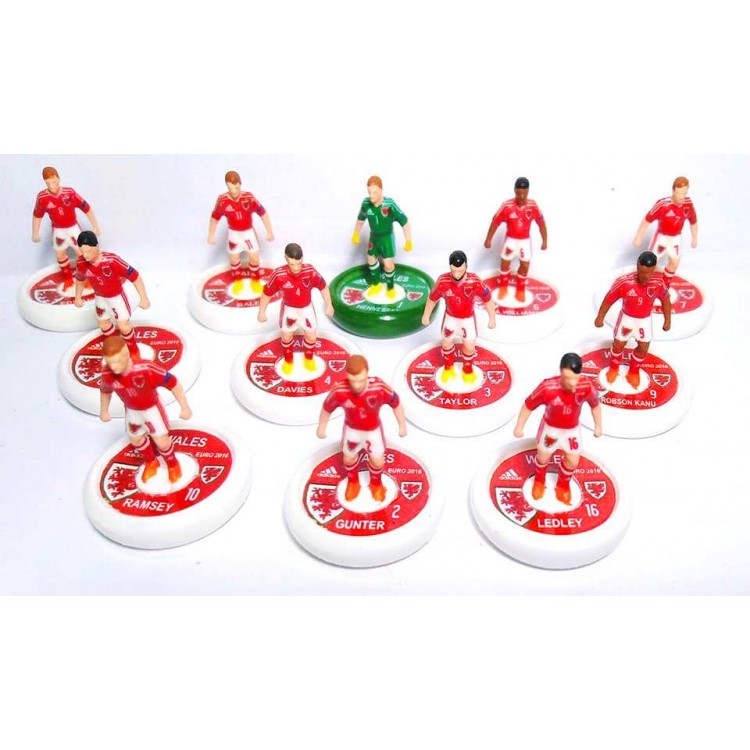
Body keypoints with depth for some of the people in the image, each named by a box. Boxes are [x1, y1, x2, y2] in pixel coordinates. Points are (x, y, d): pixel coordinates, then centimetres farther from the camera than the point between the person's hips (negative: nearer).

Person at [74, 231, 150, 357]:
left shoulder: (112, 261, -38)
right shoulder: (81, 264, -22)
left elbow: (134, 276, -31)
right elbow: (80, 279, 3)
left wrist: (144, 298, -27)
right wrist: (78, 297, 15)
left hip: (116, 296, -5)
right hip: (100, 297, 5)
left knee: (124, 326, -5)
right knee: (103, 323, 22)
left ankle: (132, 347, 26)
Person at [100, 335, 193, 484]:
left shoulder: (146, 369, -42)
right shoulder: (107, 374, -29)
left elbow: (173, 383, -29)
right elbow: (105, 391, -3)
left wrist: (184, 407, -22)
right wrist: (104, 411, 12)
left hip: (152, 407, -4)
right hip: (131, 410, 4)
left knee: (161, 442, 2)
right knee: (135, 440, 22)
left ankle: (172, 464, 36)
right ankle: (151, 462, 53)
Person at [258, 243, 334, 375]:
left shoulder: (310, 272, -31)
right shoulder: (279, 275, -33)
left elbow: (323, 287, -12)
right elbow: (266, 292, -16)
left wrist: (329, 306, -3)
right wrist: (261, 312, -5)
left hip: (306, 308, 1)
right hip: (289, 308, 0)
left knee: (311, 336, 11)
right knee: (286, 336, 17)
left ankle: (308, 358, 44)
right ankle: (288, 360, 47)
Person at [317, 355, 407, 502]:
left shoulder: (379, 387, -40)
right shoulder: (339, 391, -38)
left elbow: (396, 403, -19)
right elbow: (327, 408, -16)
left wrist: (402, 425, -6)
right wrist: (321, 428, 0)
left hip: (373, 429, -1)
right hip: (352, 429, 1)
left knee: (377, 461, 15)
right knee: (349, 458, 23)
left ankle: (376, 484, 51)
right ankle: (352, 483, 57)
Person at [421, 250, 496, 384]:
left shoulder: (475, 282, -34)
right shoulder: (443, 281, -30)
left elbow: (487, 299, -17)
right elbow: (432, 298, -11)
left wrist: (492, 318, -6)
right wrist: (426, 315, 3)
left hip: (468, 318, -1)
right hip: (450, 316, 1)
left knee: (469, 346, 8)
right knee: (447, 343, 16)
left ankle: (467, 369, 39)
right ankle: (448, 367, 45)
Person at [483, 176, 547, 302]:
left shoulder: (533, 206, -17)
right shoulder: (507, 206, -22)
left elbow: (541, 223, -4)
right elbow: (495, 221, -10)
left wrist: (545, 240, 1)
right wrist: (489, 239, -6)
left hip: (525, 240, 1)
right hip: (511, 239, -1)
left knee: (525, 265, 3)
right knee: (505, 263, 8)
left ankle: (520, 290, 23)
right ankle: (503, 287, 31)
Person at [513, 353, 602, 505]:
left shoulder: (586, 387, -32)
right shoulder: (547, 388, -38)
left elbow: (595, 404, -9)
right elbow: (528, 405, -21)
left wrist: (598, 425, 2)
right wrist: (519, 427, -11)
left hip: (572, 429, 2)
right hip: (550, 427, -1)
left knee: (572, 461, 15)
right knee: (543, 458, 19)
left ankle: (563, 485, 49)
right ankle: (539, 481, 54)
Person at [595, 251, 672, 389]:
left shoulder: (658, 283, -25)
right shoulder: (624, 282, -33)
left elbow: (665, 300, -5)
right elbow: (609, 299, -17)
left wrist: (668, 320, 5)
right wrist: (600, 317, -7)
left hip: (645, 319, 2)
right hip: (627, 317, -2)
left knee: (643, 348, 11)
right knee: (618, 345, 14)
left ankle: (634, 372, 39)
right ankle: (614, 368, 44)